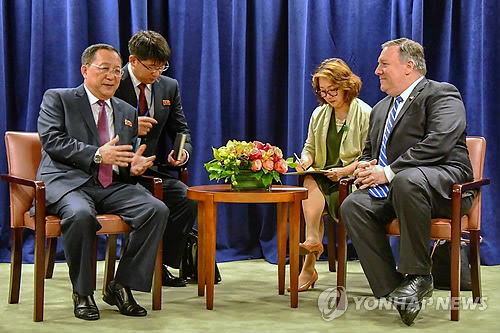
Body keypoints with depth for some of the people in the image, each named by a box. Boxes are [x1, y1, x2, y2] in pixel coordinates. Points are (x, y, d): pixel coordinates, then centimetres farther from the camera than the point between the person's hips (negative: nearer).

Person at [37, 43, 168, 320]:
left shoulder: (127, 112, 22)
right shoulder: (57, 99, 7)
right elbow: (52, 141, -8)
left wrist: (134, 166, 0)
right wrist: (97, 155, -19)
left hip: (111, 186, 5)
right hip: (67, 181, -5)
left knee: (157, 209, -22)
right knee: (80, 213, -39)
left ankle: (121, 287, -10)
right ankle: (82, 293, -16)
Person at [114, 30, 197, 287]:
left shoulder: (169, 87, 12)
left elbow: (181, 131, 15)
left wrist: (183, 151, -8)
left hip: (152, 170, 5)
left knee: (187, 199, -22)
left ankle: (161, 264, -7)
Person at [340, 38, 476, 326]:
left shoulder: (442, 94, -2)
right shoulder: (381, 108, 24)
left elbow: (438, 142, -19)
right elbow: (368, 152, 31)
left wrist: (389, 172, -20)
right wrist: (366, 168, 4)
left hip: (444, 184, -7)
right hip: (393, 187, 7)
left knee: (407, 180, -40)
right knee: (353, 205, -21)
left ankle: (417, 274, -25)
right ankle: (391, 288, -22)